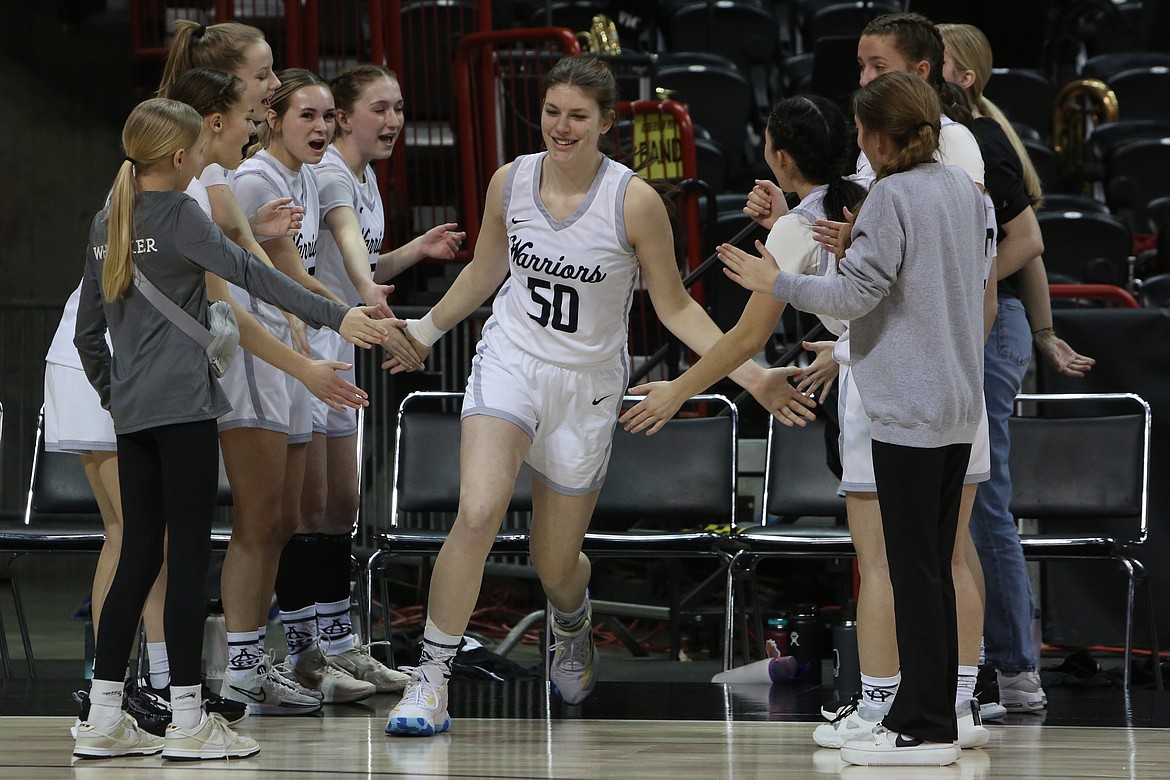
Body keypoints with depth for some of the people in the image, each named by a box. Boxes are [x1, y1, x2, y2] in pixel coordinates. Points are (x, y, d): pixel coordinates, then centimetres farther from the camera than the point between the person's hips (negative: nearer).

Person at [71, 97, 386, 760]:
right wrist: (335, 315, -25)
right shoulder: (180, 216, -8)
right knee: (189, 554, -4)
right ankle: (188, 718, -4)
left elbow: (88, 332, 18)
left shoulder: (107, 225, 13)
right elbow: (250, 273, -21)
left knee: (139, 555, 9)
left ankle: (104, 718, 6)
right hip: (183, 405, -7)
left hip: (132, 409, 7)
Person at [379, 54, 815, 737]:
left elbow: (675, 307, -5)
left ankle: (573, 627, 49)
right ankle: (431, 679, -14)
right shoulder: (511, 181, -4)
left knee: (556, 566, 10)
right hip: (510, 365, 1)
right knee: (478, 513, -24)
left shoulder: (634, 201, -13)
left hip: (588, 386, -1)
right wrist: (423, 332, 24)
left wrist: (751, 375, -13)